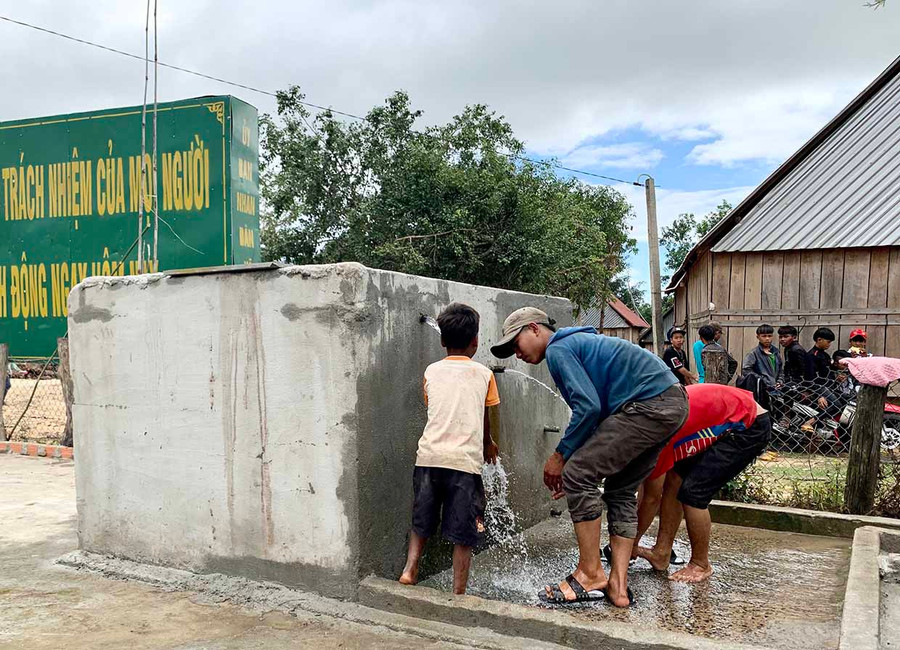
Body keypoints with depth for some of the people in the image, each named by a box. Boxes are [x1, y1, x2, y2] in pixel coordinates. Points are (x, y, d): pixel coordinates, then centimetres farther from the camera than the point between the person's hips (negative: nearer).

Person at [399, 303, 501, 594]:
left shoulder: (432, 371, 13)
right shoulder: (484, 374, 9)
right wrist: (488, 444, 40)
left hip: (429, 455, 2)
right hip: (465, 459, -2)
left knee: (421, 522, 21)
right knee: (463, 536, 6)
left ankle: (410, 569, 11)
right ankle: (458, 593, 8)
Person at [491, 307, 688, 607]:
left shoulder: (557, 349, -5)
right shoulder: (577, 343, 26)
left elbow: (588, 407, -17)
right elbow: (599, 411, 26)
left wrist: (561, 456, -5)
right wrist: (572, 461, 21)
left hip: (650, 403, -11)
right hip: (674, 402, 11)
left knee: (578, 474, -9)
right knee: (620, 491, 14)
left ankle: (591, 575, -2)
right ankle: (618, 586, 12)